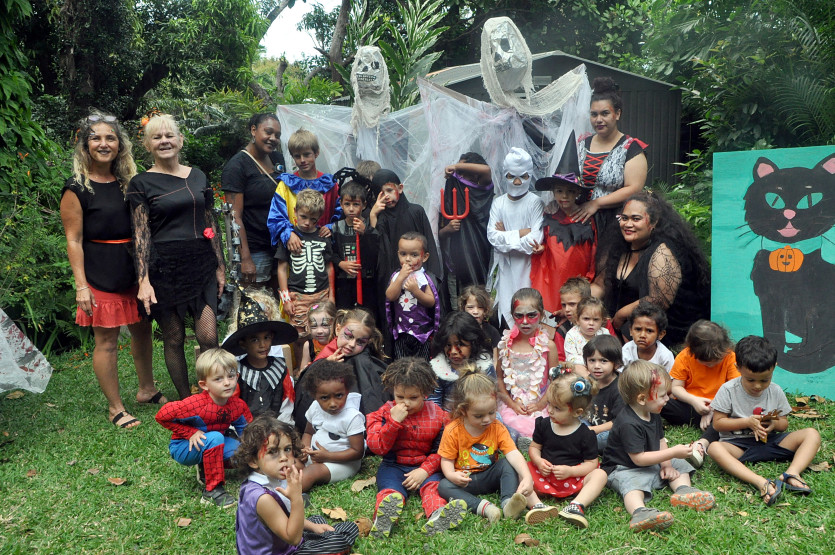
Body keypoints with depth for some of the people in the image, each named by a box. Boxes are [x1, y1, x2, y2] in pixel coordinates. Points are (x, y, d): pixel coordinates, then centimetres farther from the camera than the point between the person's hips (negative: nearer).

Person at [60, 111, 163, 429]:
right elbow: (74, 240, -9)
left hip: (134, 271, 6)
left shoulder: (128, 182, 10)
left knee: (142, 331, 15)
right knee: (106, 341, 2)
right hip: (101, 276, -6)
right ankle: (115, 408, 16)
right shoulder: (77, 188, -7)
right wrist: (81, 285, -14)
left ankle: (147, 390, 34)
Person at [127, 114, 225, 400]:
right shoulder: (141, 183, 1)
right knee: (174, 339, 5)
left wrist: (220, 266, 12)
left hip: (201, 265, 3)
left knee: (208, 337, -5)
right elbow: (141, 234, -5)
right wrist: (143, 280, -12)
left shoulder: (198, 177, 12)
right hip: (164, 268, -3)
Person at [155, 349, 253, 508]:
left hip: (213, 445, 6)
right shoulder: (196, 405, -32)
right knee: (215, 438, -34)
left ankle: (206, 468, 8)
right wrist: (191, 433, -24)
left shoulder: (238, 405, -15)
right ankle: (213, 490, -24)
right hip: (184, 448, -6)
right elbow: (161, 416, -24)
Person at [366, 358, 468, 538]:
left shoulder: (437, 415, -1)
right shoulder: (384, 413, 0)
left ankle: (438, 517, -58)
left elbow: (440, 450, 0)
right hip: (393, 466, 0)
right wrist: (394, 422, -21)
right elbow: (377, 447, -10)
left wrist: (425, 470, -16)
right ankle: (383, 520, -59)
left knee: (433, 485, -30)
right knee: (390, 489, -30)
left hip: (425, 467, 0)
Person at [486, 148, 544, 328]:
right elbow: (492, 236, -6)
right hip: (505, 266, 3)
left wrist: (506, 235, -8)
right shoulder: (498, 203, 5)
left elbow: (536, 239, -15)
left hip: (527, 265, -2)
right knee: (505, 310, 5)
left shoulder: (535, 203, -4)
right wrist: (520, 233, -11)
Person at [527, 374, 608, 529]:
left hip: (573, 478, -2)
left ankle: (577, 506, -43)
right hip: (544, 476, 2)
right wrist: (538, 461, -11)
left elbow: (591, 463, -4)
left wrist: (570, 471, -20)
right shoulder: (543, 424, 2)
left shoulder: (585, 434, -6)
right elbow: (534, 447, 11)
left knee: (600, 475, -26)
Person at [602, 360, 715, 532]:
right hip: (625, 469, -9)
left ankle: (683, 490, -16)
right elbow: (639, 458, -27)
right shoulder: (628, 424, -28)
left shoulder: (653, 415, 4)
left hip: (652, 465, 10)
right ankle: (639, 512, -61)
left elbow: (660, 441, 11)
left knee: (679, 465, 8)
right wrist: (673, 452, -24)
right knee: (633, 485, -37)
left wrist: (666, 464, -8)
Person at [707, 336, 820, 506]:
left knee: (812, 434, -14)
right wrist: (747, 422, -17)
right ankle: (761, 483, -50)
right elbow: (717, 423, -6)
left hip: (770, 441, 4)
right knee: (714, 448, -37)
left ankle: (791, 474, -33)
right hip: (738, 445, -4)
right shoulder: (728, 390, -7)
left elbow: (784, 423, 9)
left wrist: (775, 424, -15)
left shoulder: (776, 391, 3)